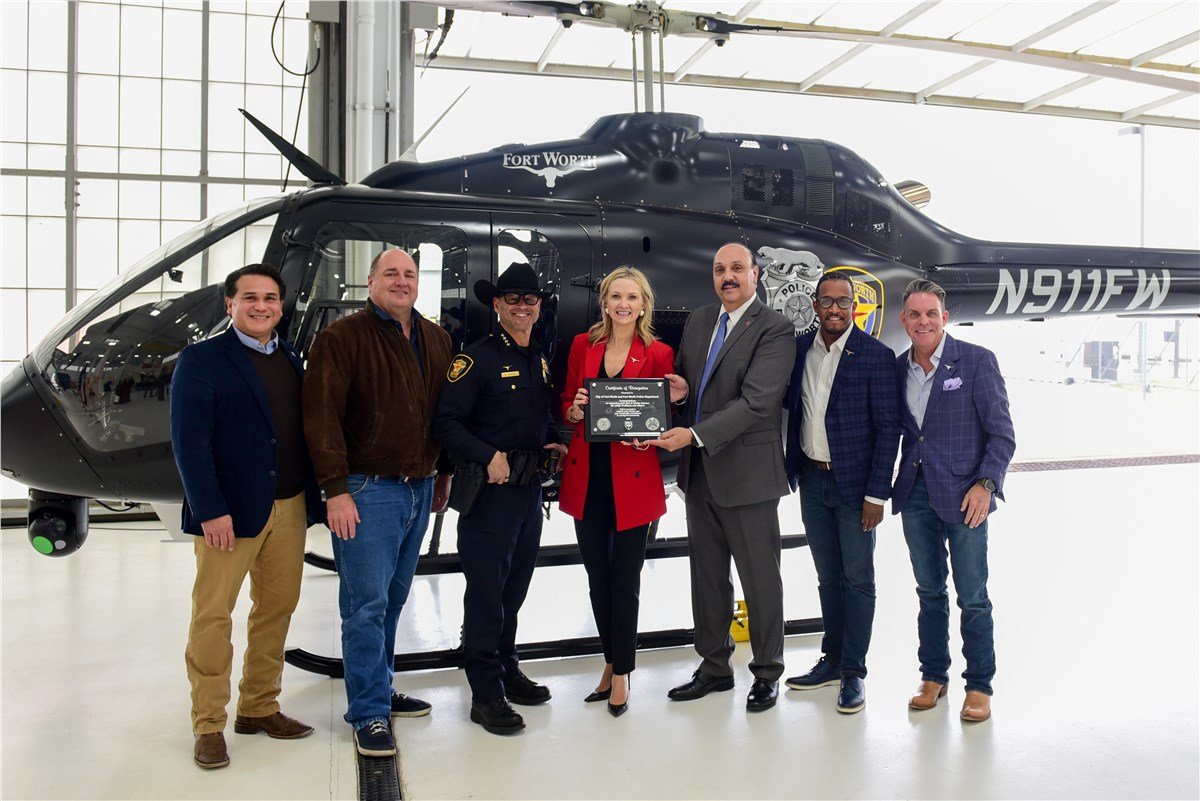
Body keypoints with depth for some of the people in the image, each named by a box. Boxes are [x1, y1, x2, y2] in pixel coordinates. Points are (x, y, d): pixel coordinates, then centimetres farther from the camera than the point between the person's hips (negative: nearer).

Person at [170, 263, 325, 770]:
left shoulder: (290, 359, 12)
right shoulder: (202, 360, -6)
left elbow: (302, 431, 11)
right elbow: (189, 441, -12)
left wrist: (313, 498, 4)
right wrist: (211, 512, -17)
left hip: (290, 507, 6)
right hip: (230, 510, -6)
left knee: (277, 609, 12)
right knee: (212, 615, 1)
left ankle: (259, 709, 26)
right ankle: (208, 725, 12)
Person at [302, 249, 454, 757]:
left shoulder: (436, 341, 12)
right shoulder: (342, 338, -8)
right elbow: (322, 418, -13)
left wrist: (443, 475, 17)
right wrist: (336, 490, -17)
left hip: (419, 488, 6)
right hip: (367, 490, -6)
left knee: (393, 599, 15)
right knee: (367, 603, -3)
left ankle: (379, 690, 29)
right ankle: (369, 714, 6)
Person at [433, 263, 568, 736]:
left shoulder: (540, 362, 14)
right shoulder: (478, 357, -9)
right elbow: (447, 422, -14)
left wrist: (553, 443, 6)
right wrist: (488, 456, -23)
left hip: (530, 490, 8)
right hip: (490, 491, -7)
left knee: (514, 589, 18)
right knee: (486, 592, -1)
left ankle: (507, 670, 32)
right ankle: (486, 693, 9)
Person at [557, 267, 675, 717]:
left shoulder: (658, 354, -3)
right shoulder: (583, 346, 6)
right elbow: (566, 405, 12)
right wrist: (574, 411, -11)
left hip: (633, 478, -3)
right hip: (586, 477, 3)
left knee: (624, 581, 3)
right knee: (597, 577, 12)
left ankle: (621, 673, 19)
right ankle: (612, 663, 30)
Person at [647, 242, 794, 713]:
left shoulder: (775, 330, -12)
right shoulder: (697, 321, 10)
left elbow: (756, 401, -21)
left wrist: (695, 435, -26)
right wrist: (678, 388, -5)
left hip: (748, 474, -7)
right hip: (699, 472, 7)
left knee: (760, 579, 7)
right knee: (707, 577, 16)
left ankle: (766, 673, 24)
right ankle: (714, 667, 32)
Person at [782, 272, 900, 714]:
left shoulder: (876, 356, -11)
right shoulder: (800, 348, 4)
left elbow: (888, 428, -11)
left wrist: (876, 493, -14)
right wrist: (793, 470, 3)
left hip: (854, 484, -5)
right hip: (812, 482, 5)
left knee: (858, 580, 4)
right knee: (828, 578, 16)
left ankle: (854, 672, 15)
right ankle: (832, 660, 28)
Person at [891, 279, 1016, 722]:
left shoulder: (977, 361, -6)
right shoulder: (897, 368, 8)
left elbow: (1001, 433, -6)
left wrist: (985, 484, -17)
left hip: (963, 494, -4)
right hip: (916, 494, 4)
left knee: (972, 597, 2)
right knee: (929, 592, 14)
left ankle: (979, 686, 17)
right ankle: (933, 676, 27)